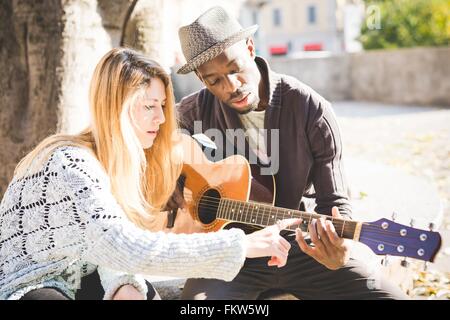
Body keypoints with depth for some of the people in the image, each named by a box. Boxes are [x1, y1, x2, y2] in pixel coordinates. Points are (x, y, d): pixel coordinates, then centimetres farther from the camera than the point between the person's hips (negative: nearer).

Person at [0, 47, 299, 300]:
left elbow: (113, 247, -1)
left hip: (70, 279, 9)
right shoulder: (72, 164, -28)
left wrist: (124, 286, -25)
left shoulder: (125, 161, 0)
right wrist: (243, 245, -38)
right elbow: (131, 250, -40)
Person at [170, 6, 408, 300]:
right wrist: (180, 203, -5)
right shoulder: (195, 112, -4)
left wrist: (338, 246, -29)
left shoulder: (313, 111, -10)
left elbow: (335, 201, -7)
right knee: (200, 295, -33)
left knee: (389, 295, -15)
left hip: (300, 243, 0)